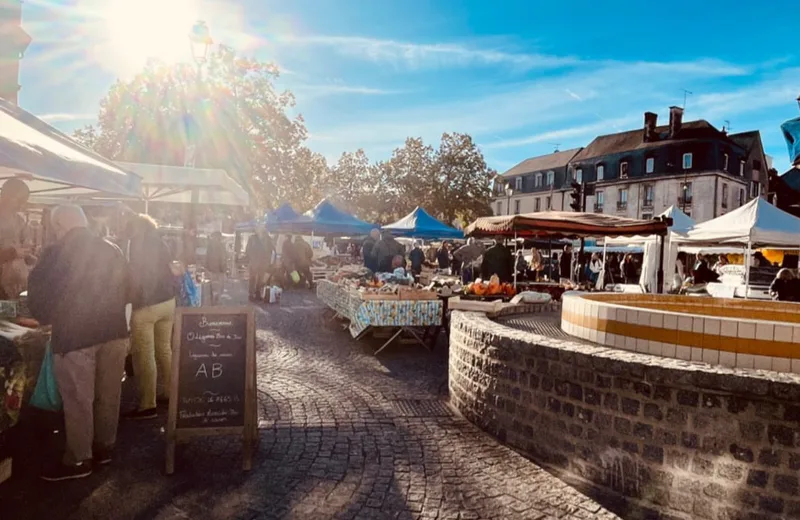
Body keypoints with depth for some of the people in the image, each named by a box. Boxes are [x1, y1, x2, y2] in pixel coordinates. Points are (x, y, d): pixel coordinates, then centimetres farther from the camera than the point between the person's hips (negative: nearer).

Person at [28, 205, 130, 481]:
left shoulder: (55, 254, -9)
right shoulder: (113, 250, 4)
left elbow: (38, 297, 0)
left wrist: (48, 318, 19)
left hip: (74, 335, -5)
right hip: (113, 331, 5)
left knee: (77, 399, 5)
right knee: (108, 394, 15)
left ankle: (78, 460, 15)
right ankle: (104, 447, 28)